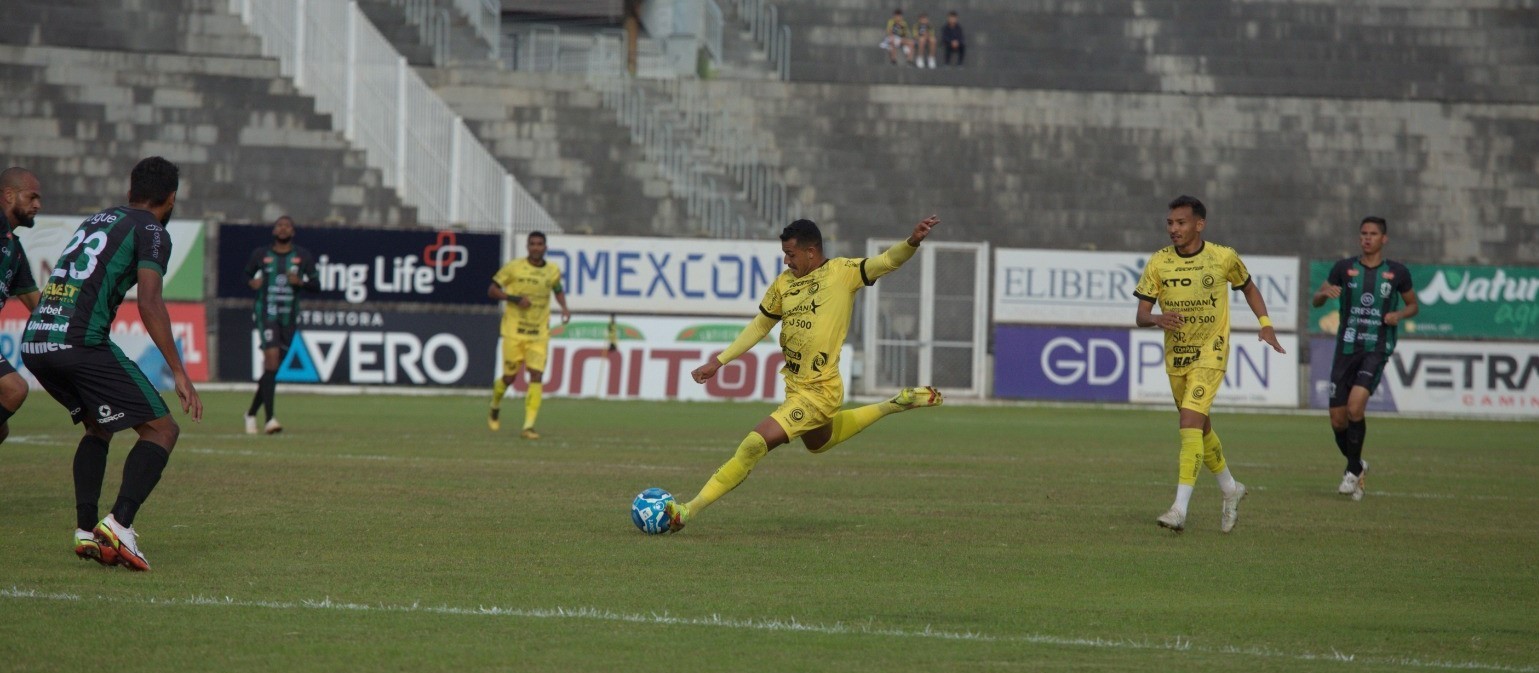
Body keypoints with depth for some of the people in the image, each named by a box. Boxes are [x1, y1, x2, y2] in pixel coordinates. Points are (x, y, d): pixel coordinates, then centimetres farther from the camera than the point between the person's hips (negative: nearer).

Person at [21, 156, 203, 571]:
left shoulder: (96, 221, 26)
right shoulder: (151, 231, 4)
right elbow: (149, 303, -10)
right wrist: (179, 373, -11)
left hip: (33, 341, 8)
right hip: (80, 341, -8)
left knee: (98, 428, 27)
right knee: (162, 430, 0)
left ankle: (85, 531, 14)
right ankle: (119, 524, -18)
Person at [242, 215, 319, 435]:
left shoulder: (303, 256, 7)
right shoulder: (260, 255, 5)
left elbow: (316, 285, 7)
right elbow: (246, 275, 18)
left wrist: (301, 282, -14)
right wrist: (251, 282, -6)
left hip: (288, 317, 3)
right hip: (266, 313, -3)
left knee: (273, 368, 9)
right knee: (271, 357, -22)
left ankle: (251, 413, 28)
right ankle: (270, 419, -27)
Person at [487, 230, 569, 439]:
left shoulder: (553, 271, 4)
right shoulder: (513, 267, -5)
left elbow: (558, 290, 24)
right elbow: (492, 290, -1)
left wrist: (564, 308, 4)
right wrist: (515, 299, -16)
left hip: (539, 334, 2)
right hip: (514, 330, -2)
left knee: (536, 377, -11)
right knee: (510, 376, 5)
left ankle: (529, 426, -12)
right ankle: (494, 411, 36)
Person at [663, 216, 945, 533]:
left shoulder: (842, 272, -12)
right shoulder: (783, 283, 4)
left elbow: (886, 262, -21)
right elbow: (760, 325, 15)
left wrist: (912, 243, -41)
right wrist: (719, 361, 12)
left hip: (818, 392, -9)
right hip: (795, 386, 9)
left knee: (754, 445, -15)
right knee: (818, 442, 33)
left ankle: (689, 512, -9)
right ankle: (892, 406, 42)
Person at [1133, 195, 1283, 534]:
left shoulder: (1223, 258, -7)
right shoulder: (1158, 263, -4)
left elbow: (1248, 287, 12)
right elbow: (1141, 315, -4)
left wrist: (1266, 324, -1)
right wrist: (1158, 319, -27)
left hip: (1210, 353, -4)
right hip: (1175, 356, 4)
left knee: (1190, 422, -19)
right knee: (1201, 428, 16)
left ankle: (1180, 509, -23)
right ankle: (1230, 489, 39)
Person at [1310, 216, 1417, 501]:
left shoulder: (1397, 272, 4)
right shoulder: (1344, 268, 6)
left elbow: (1413, 305, 17)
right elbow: (1316, 302, 10)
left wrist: (1399, 315, -6)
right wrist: (1324, 292, -13)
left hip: (1376, 349, -3)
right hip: (1346, 349, 3)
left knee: (1355, 406, -23)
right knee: (1338, 420, 1)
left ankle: (1353, 471, -6)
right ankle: (1357, 466, 28)